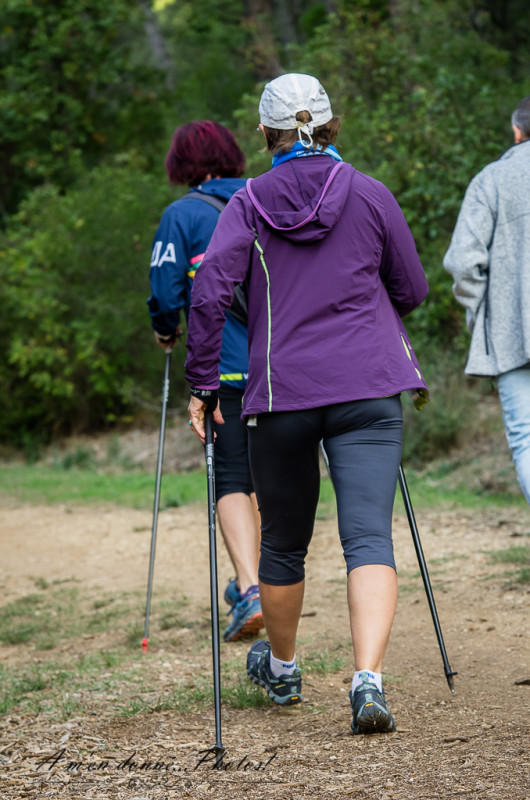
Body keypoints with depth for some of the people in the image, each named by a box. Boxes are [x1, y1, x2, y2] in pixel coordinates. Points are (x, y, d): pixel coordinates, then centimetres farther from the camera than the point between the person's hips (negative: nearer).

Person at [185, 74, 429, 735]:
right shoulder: (370, 196, 5)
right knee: (369, 537, -7)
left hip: (280, 391, 1)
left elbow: (209, 290, -9)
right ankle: (368, 680, -26)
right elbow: (411, 290, 13)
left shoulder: (248, 204, 3)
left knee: (283, 542, 17)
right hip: (370, 387, -1)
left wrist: (202, 384, -3)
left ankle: (281, 670, 38)